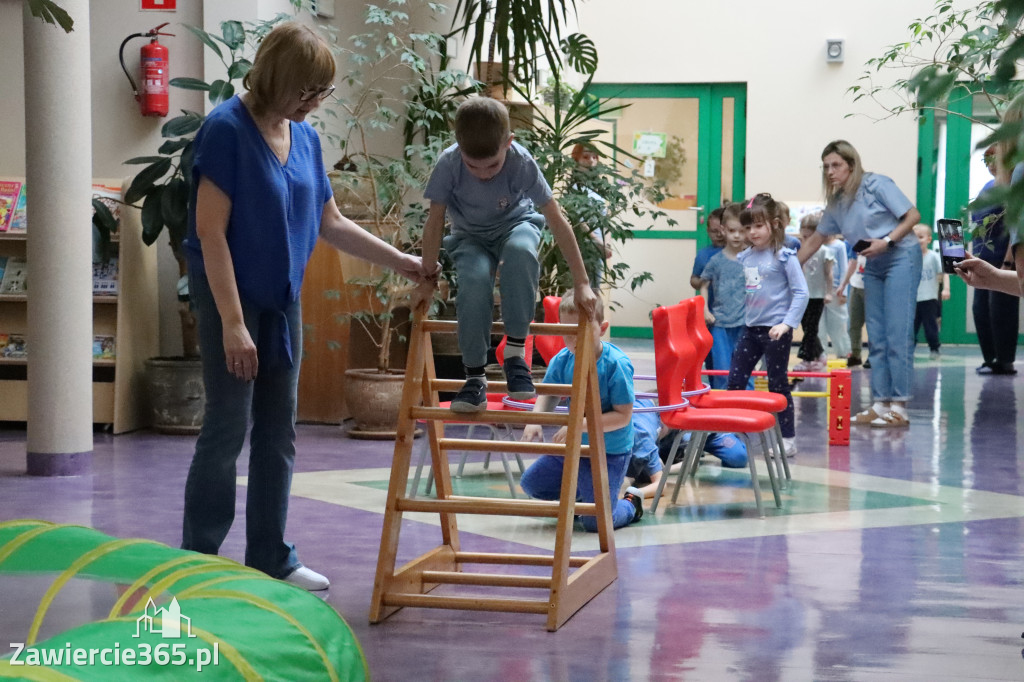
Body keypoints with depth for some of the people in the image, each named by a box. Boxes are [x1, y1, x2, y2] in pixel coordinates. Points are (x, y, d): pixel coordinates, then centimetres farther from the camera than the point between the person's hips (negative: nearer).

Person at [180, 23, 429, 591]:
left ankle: (270, 556, 19)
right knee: (227, 428, -5)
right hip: (230, 295, -7)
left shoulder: (305, 138, 5)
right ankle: (197, 560, 6)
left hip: (284, 300, 7)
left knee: (278, 432, 10)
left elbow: (331, 223, 15)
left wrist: (399, 261, 12)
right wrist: (232, 322, -22)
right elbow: (210, 231, -19)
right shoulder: (227, 129, -16)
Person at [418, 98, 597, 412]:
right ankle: (475, 375, -20)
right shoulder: (448, 164, -27)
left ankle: (516, 349, -22)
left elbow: (556, 220, -23)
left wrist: (581, 283, -22)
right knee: (474, 278, -34)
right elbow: (435, 222, -16)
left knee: (521, 251, -38)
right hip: (470, 236, 1)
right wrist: (427, 277, -11)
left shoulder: (522, 162, -28)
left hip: (515, 224, 0)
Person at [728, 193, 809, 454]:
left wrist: (787, 323, -20)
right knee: (734, 381, 7)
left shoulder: (784, 256, -12)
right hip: (751, 327, 7)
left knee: (777, 384, 1)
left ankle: (788, 439, 12)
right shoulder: (745, 258, 6)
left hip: (776, 330, -6)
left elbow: (801, 292, -15)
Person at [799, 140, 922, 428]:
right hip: (873, 267, 8)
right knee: (876, 338, 5)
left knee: (897, 335, -12)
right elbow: (815, 240, 17)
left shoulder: (876, 185, -10)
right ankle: (880, 404, 8)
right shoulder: (836, 204, 10)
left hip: (901, 258, -8)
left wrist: (886, 241, -21)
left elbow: (913, 215, -11)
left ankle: (899, 407, -11)